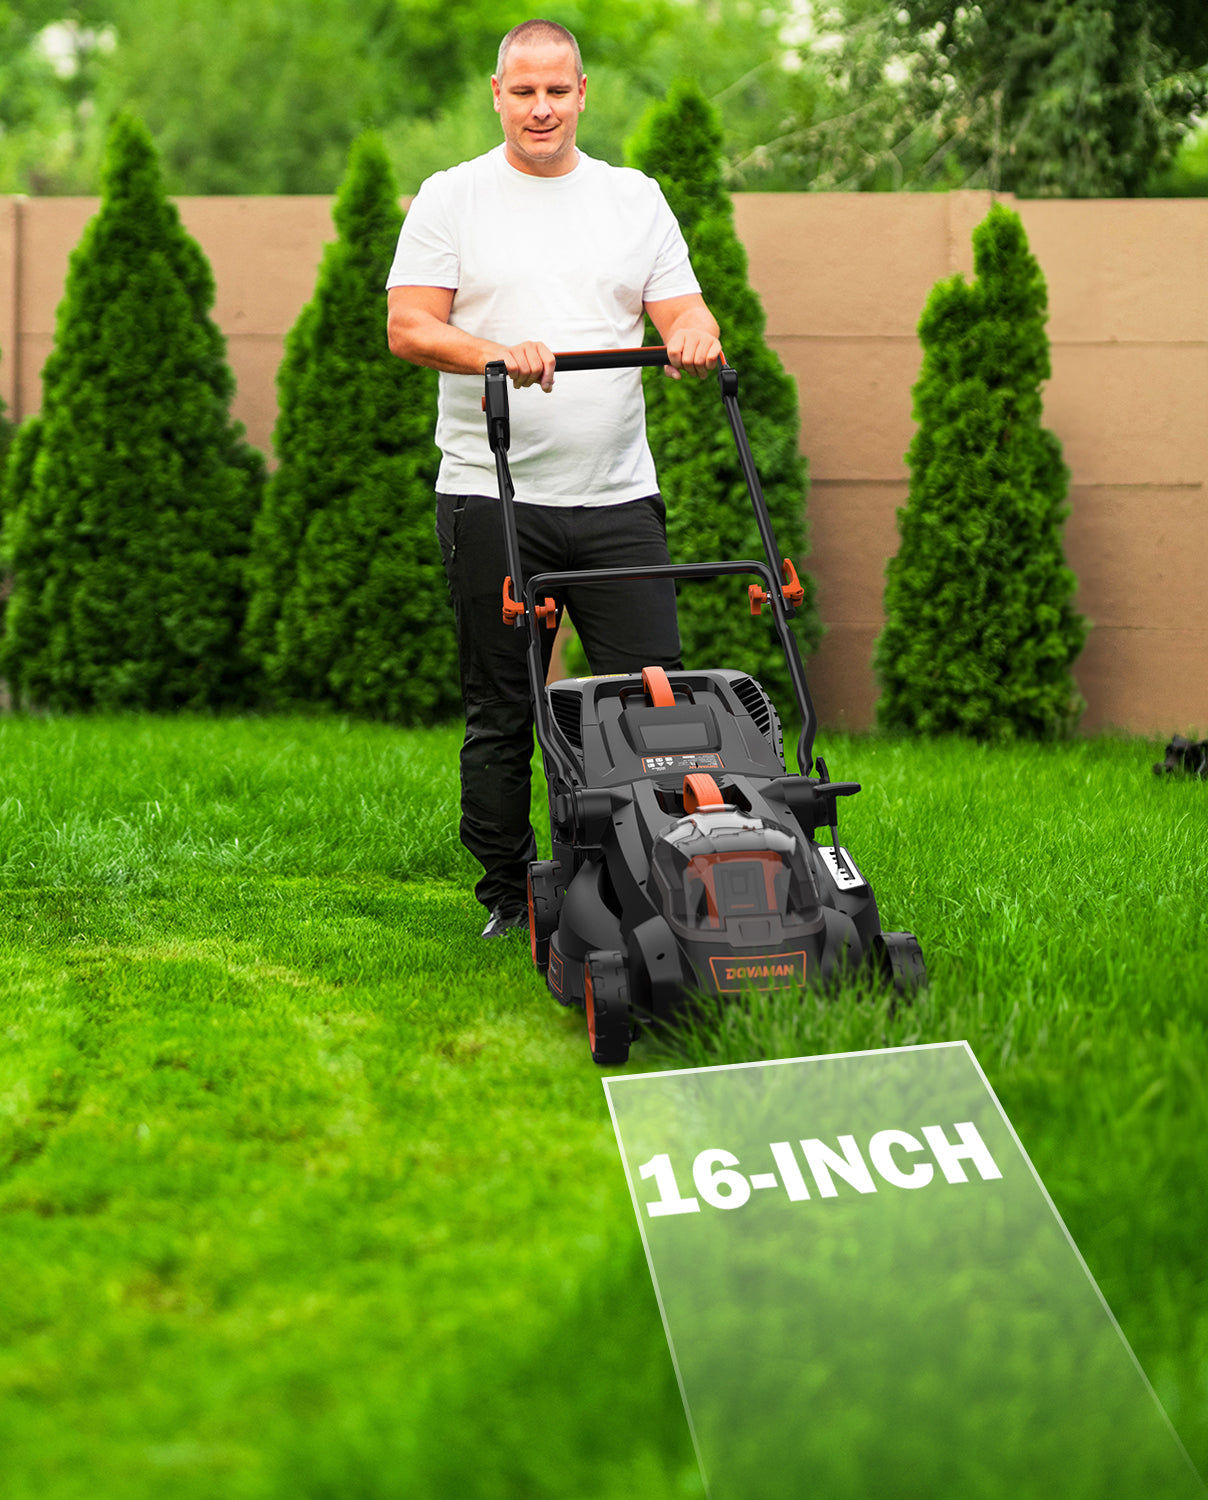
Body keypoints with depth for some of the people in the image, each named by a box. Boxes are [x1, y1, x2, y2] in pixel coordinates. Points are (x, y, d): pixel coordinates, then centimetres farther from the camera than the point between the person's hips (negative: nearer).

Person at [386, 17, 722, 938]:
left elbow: (685, 311, 9)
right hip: (492, 496, -2)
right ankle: (510, 898, 13)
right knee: (501, 716, 3)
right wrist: (498, 354, -21)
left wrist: (692, 334, -16)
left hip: (618, 496, 2)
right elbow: (408, 327, -4)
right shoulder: (451, 198, 5)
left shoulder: (635, 199, 13)